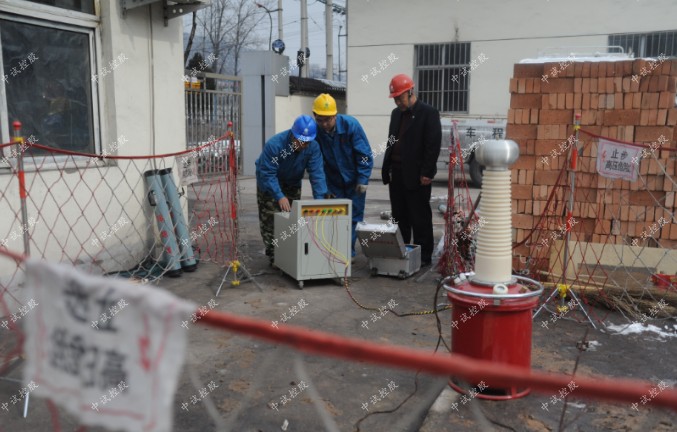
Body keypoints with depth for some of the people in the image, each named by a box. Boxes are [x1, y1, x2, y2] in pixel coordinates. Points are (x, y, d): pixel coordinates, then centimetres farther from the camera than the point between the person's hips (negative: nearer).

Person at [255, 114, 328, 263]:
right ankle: (273, 255, 0)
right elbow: (267, 174, -34)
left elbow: (317, 173, -26)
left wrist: (319, 199, -36)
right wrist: (280, 196, -42)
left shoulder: (313, 147, -24)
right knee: (270, 219, -8)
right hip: (269, 184, -4)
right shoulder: (274, 144, -35)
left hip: (292, 184, 4)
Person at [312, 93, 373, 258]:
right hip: (333, 182, 2)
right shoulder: (315, 131, -15)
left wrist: (362, 180, -17)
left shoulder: (350, 124, -22)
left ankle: (349, 251, 14)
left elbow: (365, 154, -16)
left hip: (354, 181, -2)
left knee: (354, 217, 3)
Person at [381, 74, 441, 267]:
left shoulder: (428, 113, -6)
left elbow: (434, 144, -12)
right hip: (397, 175, 7)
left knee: (420, 218, 0)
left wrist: (427, 173, -16)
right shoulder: (396, 114, 17)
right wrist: (387, 169, 12)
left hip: (416, 176, -7)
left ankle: (424, 256, 8)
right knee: (399, 217, 11)